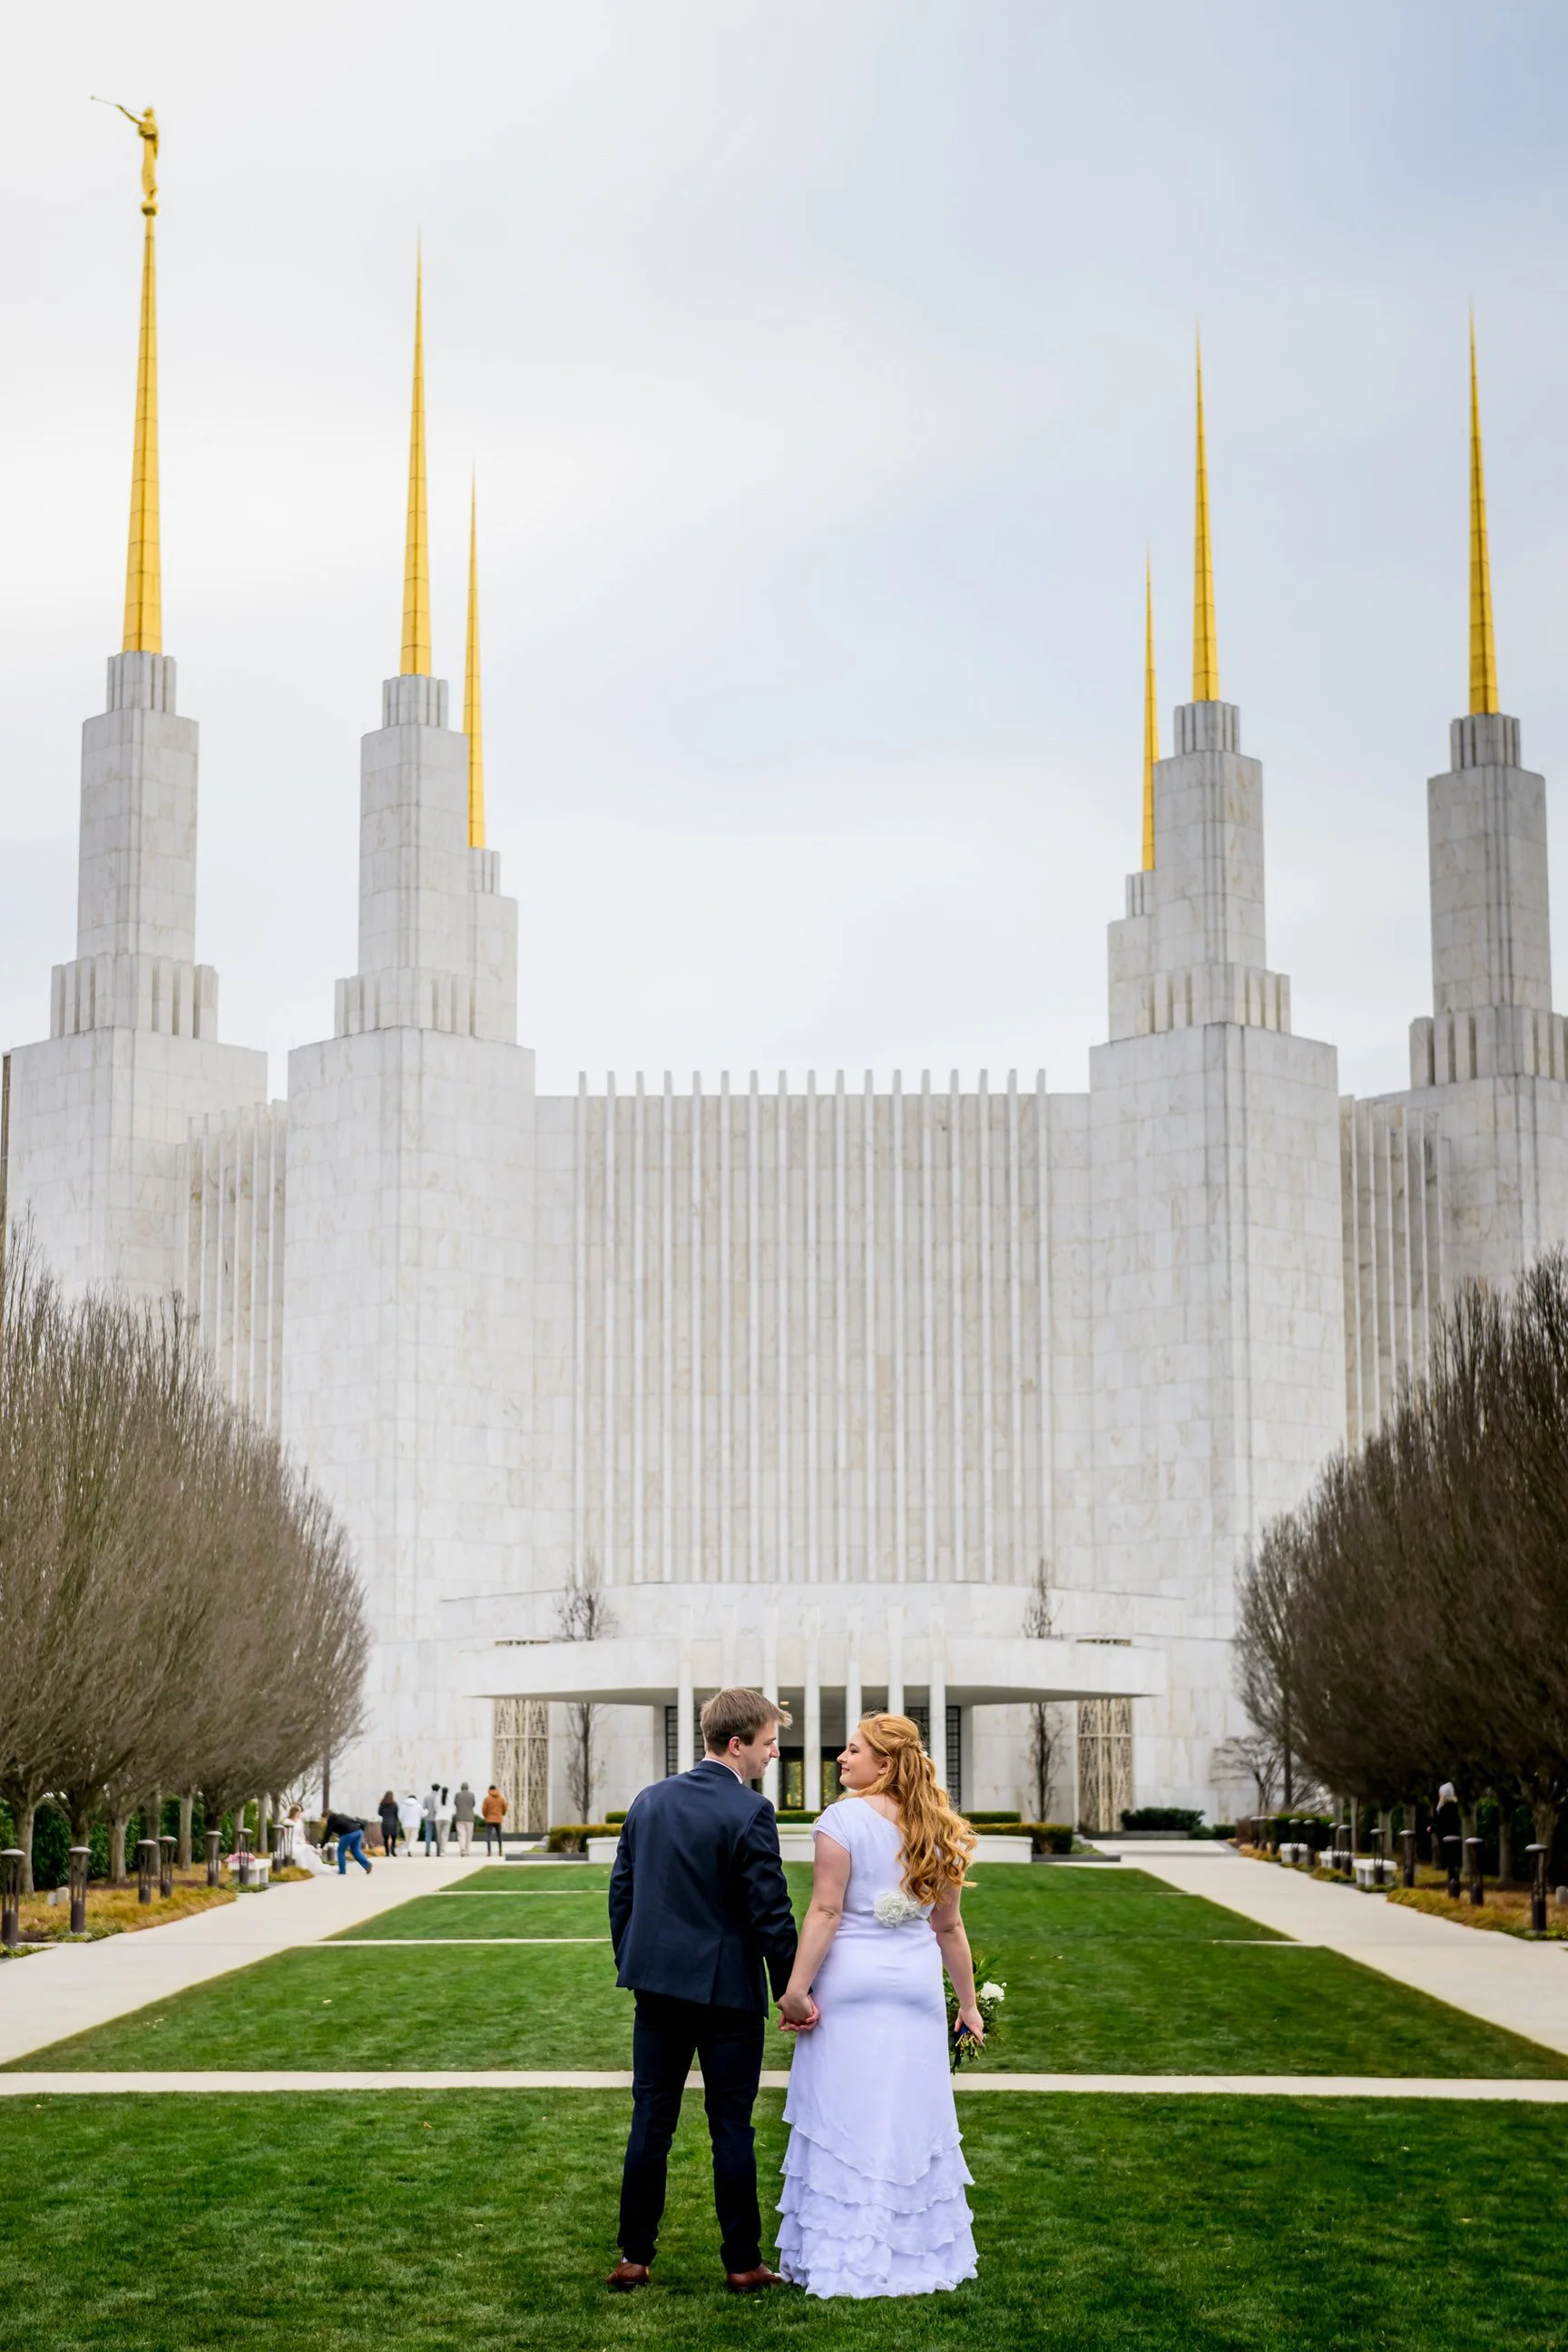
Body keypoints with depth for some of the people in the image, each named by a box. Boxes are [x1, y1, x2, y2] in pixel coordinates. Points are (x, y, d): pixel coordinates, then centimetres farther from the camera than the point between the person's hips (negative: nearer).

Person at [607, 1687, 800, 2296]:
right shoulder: (749, 1813, -14)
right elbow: (770, 1912, -14)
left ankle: (633, 2257, 12)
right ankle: (742, 2263, 11)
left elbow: (621, 1892, 11)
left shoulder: (649, 1801, 6)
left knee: (651, 2121, 9)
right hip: (727, 1990, -5)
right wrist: (793, 1989, -5)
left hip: (656, 1987, 5)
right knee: (731, 2126, 4)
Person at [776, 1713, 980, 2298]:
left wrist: (795, 1990, -10)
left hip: (850, 1981, -4)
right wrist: (968, 2003, 18)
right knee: (911, 2119, 11)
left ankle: (843, 2258, 7)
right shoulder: (934, 1830, 6)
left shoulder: (844, 1819, -10)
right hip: (917, 1985, 5)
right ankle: (917, 2253, 18)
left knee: (845, 2121, 3)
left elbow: (825, 1912, -14)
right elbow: (949, 1927, 11)